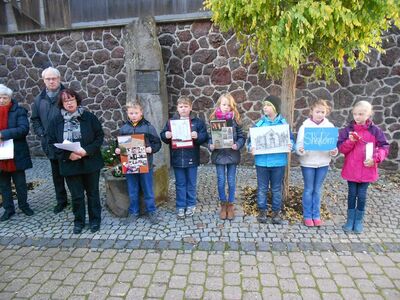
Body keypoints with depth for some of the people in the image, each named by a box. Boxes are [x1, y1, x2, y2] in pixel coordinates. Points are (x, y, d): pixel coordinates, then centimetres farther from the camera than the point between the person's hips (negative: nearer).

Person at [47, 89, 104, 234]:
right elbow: (52, 143, 1)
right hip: (70, 165, 1)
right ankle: (79, 221, 30)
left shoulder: (89, 117, -4)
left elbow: (99, 136, -5)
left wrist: (87, 150, -18)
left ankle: (95, 220, 28)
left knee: (93, 193, 12)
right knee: (76, 195, 11)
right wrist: (68, 155, -14)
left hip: (90, 163, -1)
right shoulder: (56, 121, 1)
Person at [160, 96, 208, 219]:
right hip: (177, 158, 1)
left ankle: (191, 205, 27)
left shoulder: (198, 122, -1)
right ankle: (180, 206, 22)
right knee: (180, 184, 11)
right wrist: (166, 136, -16)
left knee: (191, 183, 11)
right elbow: (163, 135, 6)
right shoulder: (171, 122, 3)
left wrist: (197, 136, -23)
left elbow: (205, 136, -3)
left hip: (191, 158, -1)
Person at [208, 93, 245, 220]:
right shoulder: (214, 120, -1)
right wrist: (211, 145, -16)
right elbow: (210, 136, 2)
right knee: (221, 181, 8)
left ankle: (230, 204, 25)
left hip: (232, 154, 0)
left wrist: (237, 145, -18)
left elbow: (242, 136, 0)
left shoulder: (235, 120, -2)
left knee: (231, 181, 8)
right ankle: (223, 204, 26)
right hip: (219, 154, 1)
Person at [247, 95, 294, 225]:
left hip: (278, 161, 0)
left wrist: (290, 145, -17)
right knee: (262, 188, 10)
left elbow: (291, 139, 4)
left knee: (277, 188, 12)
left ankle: (276, 212, 26)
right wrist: (251, 147, -18)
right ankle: (262, 211, 25)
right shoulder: (259, 123, -1)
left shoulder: (283, 123, -1)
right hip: (262, 161, 0)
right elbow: (251, 139, 2)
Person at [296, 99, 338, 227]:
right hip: (308, 163, -2)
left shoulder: (330, 126, 0)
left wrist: (334, 151, -18)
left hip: (323, 163, 2)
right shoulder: (305, 126, -7)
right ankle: (307, 216, 21)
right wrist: (300, 150, -30)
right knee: (308, 189, 9)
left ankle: (316, 215, 26)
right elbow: (299, 144, -9)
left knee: (317, 190, 14)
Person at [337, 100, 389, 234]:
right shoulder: (347, 130, -2)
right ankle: (350, 220, 25)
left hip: (367, 170, -1)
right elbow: (341, 148, -3)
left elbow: (384, 147, -1)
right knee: (352, 194, 11)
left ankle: (359, 221, 26)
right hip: (351, 169, 1)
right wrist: (350, 141, -20)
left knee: (362, 195, 9)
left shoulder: (375, 130, -4)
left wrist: (375, 158, -17)